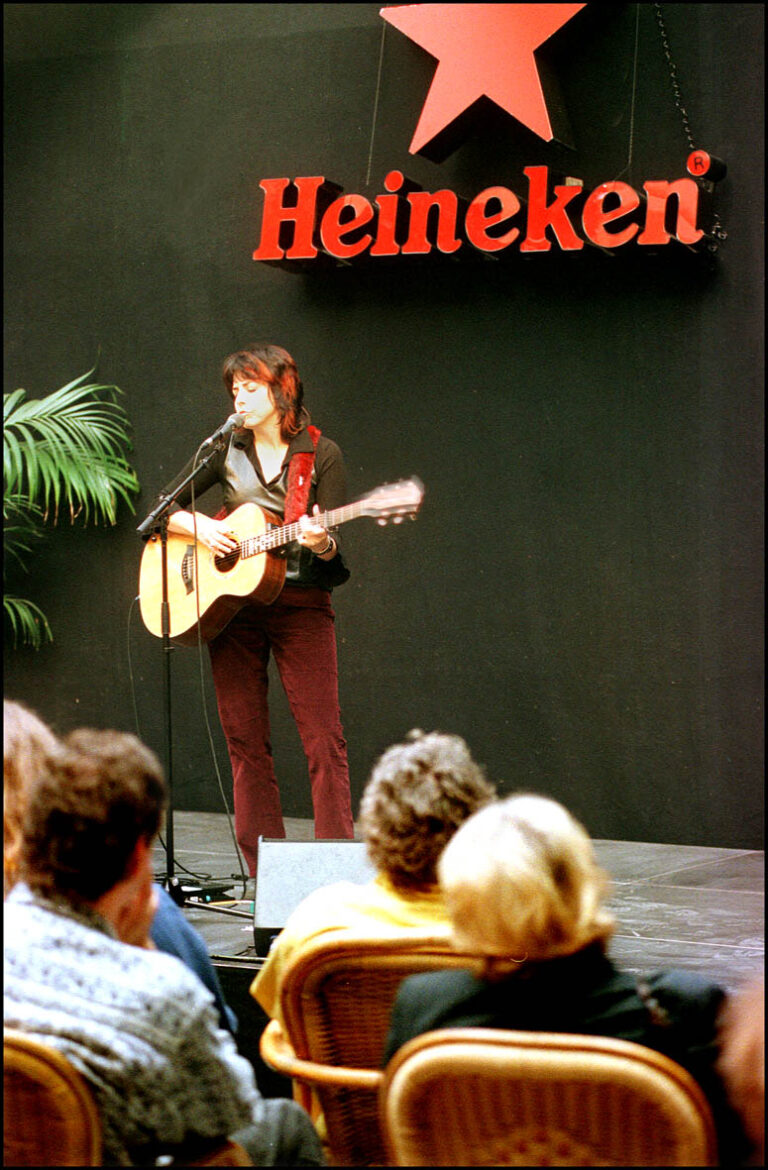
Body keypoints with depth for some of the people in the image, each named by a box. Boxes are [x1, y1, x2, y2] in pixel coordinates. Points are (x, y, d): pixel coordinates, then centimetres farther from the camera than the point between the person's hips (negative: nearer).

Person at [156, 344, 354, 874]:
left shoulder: (321, 453, 0)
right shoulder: (227, 449, 8)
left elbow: (337, 559, -4)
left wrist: (322, 543, -26)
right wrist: (200, 526, -6)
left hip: (300, 605, -3)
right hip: (230, 605, 3)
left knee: (324, 737, -9)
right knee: (245, 740, 2)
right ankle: (263, 867, 7)